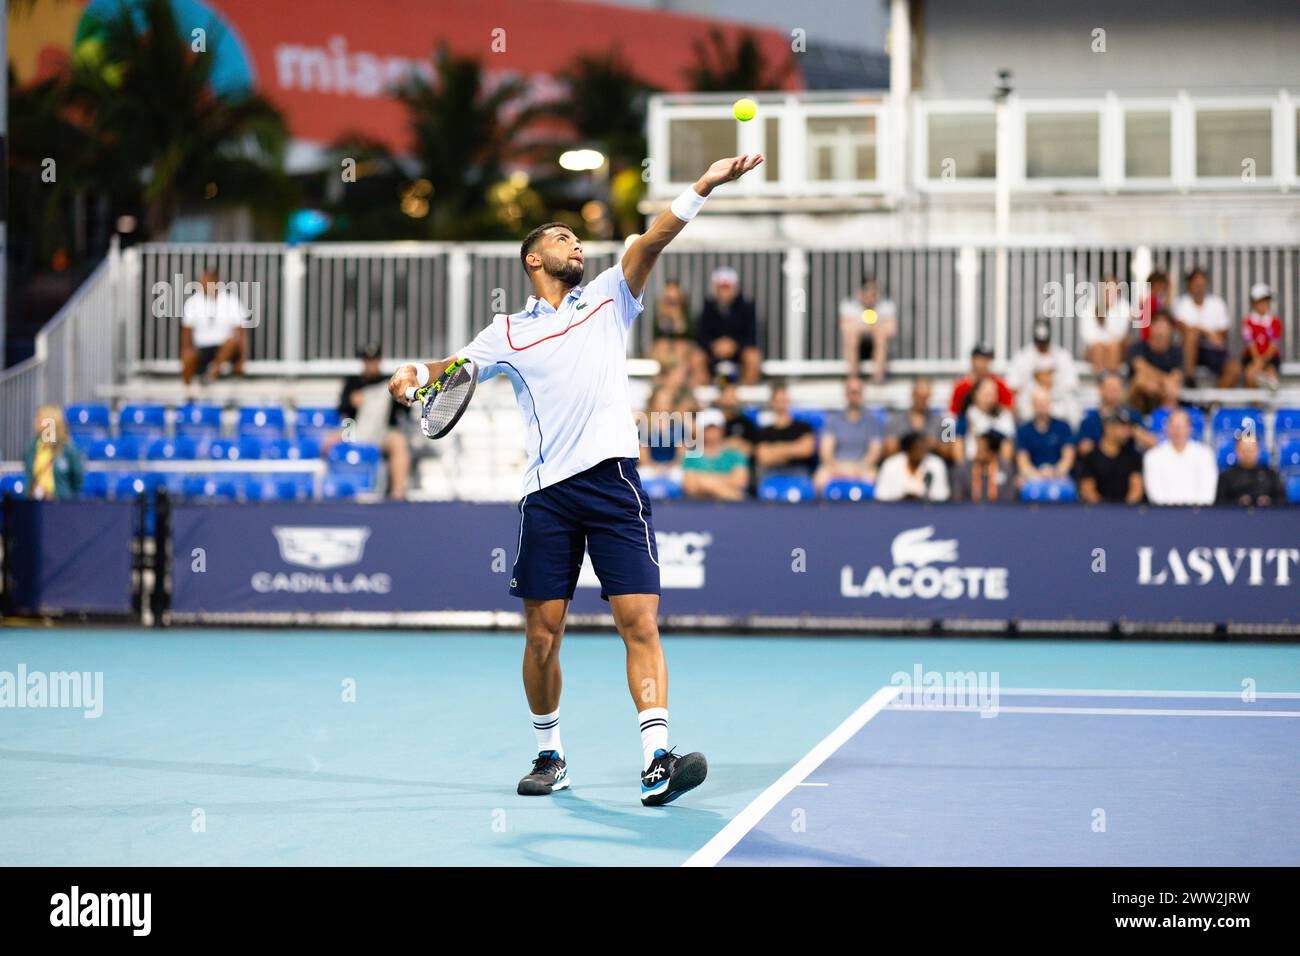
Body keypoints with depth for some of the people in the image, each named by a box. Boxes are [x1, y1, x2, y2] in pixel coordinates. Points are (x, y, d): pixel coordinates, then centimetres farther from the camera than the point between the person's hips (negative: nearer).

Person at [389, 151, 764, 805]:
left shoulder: (608, 298, 15)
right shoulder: (508, 332, 16)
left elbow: (652, 241, 3)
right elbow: (454, 367, 17)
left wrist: (701, 189, -10)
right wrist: (413, 373, -6)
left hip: (613, 480, -1)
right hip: (547, 493, 1)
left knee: (640, 620, -12)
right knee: (542, 634, 3)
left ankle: (658, 761, -19)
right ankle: (550, 755, 21)